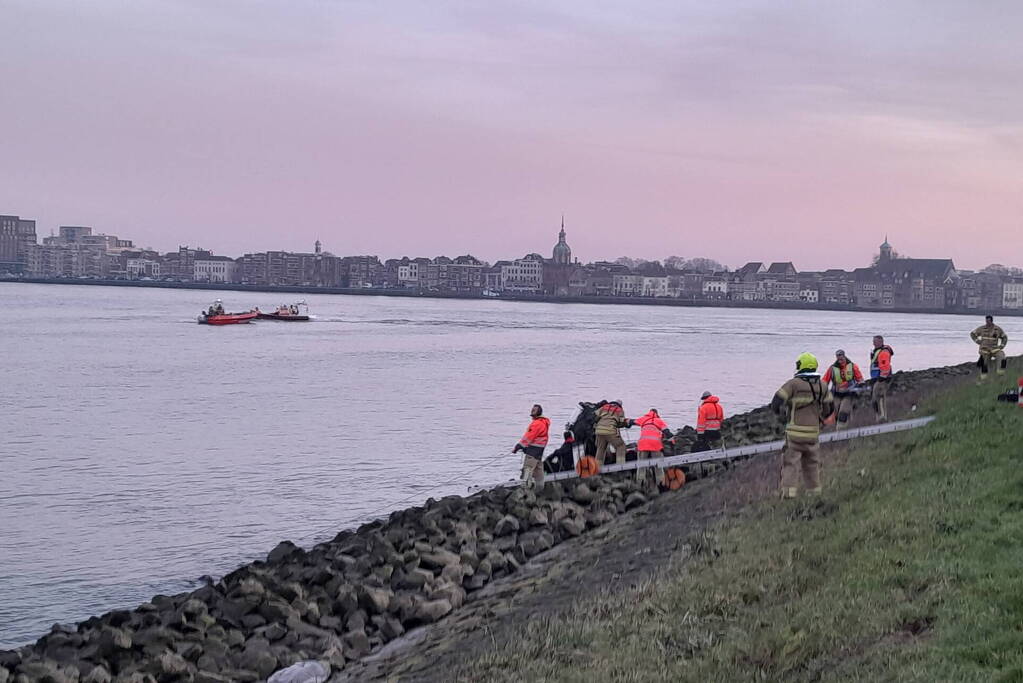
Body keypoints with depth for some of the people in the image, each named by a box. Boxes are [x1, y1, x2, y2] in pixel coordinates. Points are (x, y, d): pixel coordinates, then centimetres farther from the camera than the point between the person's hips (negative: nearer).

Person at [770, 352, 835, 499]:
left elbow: (775, 404, -11)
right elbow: (830, 408, 15)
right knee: (812, 465, 17)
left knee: (790, 464, -2)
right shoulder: (822, 386, 7)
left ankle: (788, 495, -10)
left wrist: (782, 411, 10)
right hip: (814, 432, 4)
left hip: (795, 432, -4)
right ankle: (814, 494, 22)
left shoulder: (793, 384, -8)